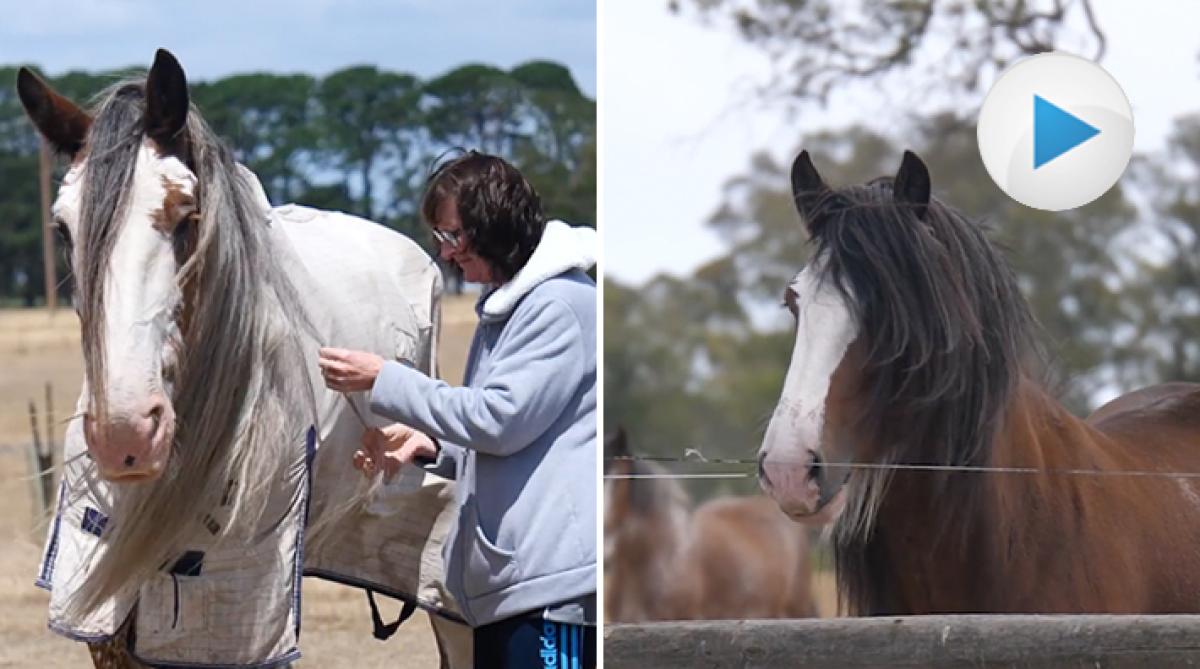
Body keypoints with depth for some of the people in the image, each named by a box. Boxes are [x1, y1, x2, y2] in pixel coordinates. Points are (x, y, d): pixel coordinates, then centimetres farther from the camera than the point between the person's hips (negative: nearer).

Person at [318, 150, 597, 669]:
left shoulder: (561, 304, -11)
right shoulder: (504, 308, 20)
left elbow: (501, 420, -17)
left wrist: (383, 380, -10)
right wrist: (432, 446, 8)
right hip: (502, 585, 11)